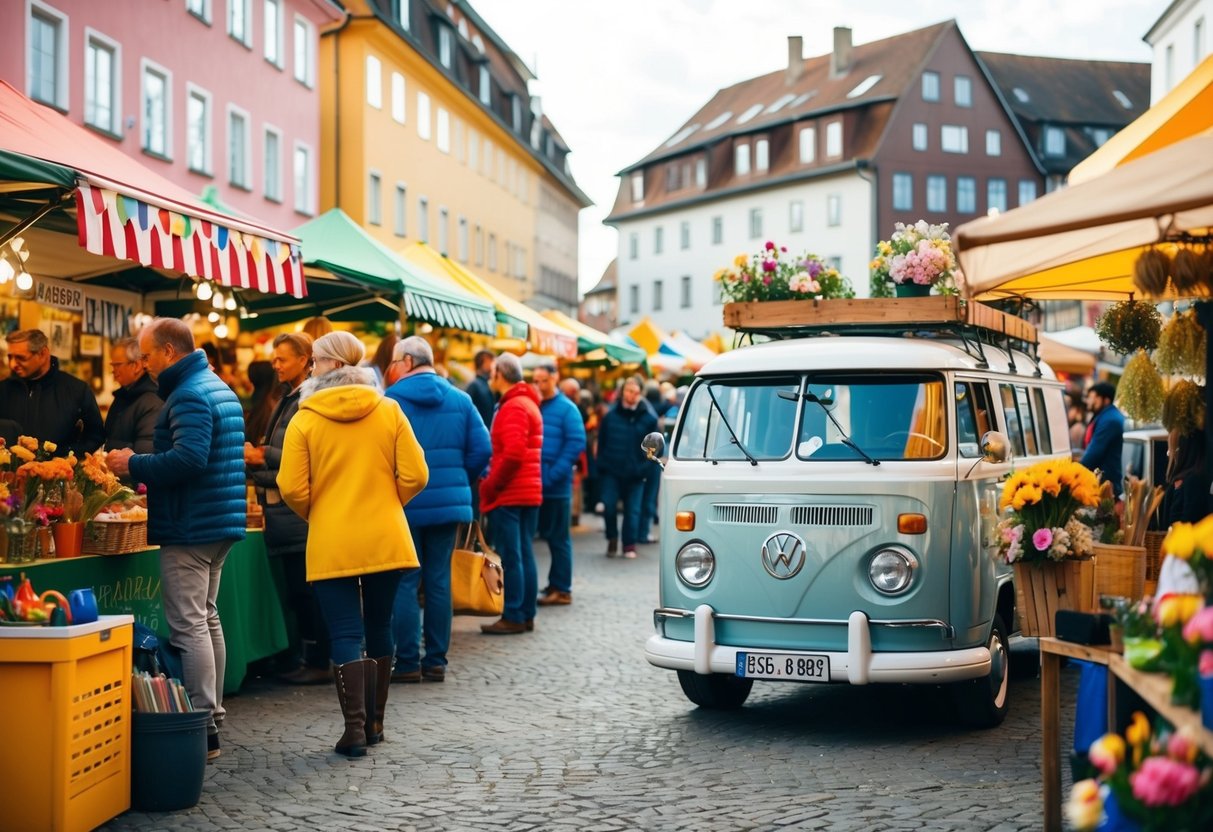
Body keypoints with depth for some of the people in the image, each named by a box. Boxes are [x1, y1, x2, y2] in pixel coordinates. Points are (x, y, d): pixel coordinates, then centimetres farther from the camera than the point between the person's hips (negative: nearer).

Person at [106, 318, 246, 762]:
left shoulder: (188, 396, -15)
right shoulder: (219, 389, 18)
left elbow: (189, 459, -28)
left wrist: (134, 465, -16)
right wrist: (150, 470, 16)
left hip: (190, 527, -11)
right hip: (219, 523, 11)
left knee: (189, 627, -8)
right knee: (206, 618, 16)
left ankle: (202, 730, -7)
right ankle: (212, 716, 22)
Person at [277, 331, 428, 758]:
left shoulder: (304, 420, -7)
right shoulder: (388, 412, -1)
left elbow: (292, 488, -10)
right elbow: (415, 475, -5)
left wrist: (315, 514, 10)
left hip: (331, 544, -2)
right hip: (386, 540, 3)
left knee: (346, 634, 2)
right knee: (379, 627, 15)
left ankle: (355, 728, -3)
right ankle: (374, 721, 25)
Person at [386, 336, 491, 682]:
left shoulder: (391, 399, -7)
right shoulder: (460, 399, 3)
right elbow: (481, 450, 0)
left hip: (404, 504, -3)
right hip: (448, 502, 4)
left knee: (404, 582, 3)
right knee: (439, 581, 10)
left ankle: (408, 662, 2)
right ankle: (436, 661, 13)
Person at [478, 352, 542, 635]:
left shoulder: (513, 408, -13)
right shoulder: (529, 403, 18)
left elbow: (512, 454, -23)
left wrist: (490, 485, -14)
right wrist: (494, 482, 15)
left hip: (508, 494, -10)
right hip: (529, 492, 10)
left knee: (510, 556, -6)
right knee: (524, 554, 11)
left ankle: (513, 617, -4)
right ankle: (527, 614, 14)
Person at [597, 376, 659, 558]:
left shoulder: (648, 418, 1)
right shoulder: (610, 416, 4)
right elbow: (601, 442, 10)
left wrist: (645, 467, -7)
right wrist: (602, 463, 2)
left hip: (635, 474, 0)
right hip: (611, 472, 0)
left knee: (632, 509, 1)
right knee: (608, 506, -8)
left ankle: (629, 545, 12)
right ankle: (612, 539, 16)